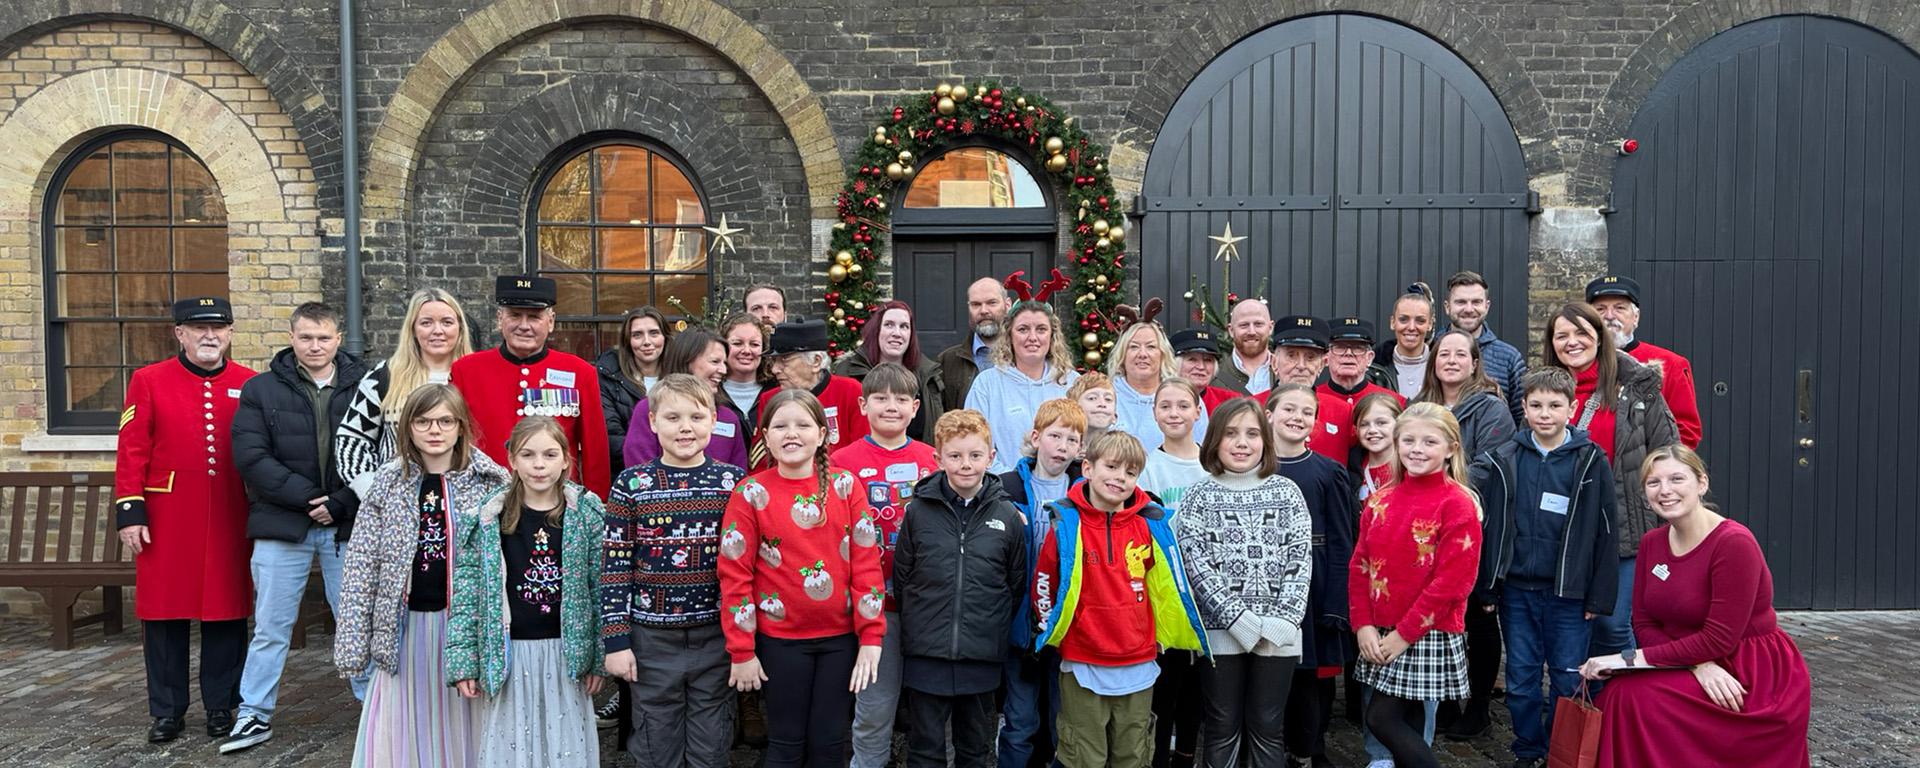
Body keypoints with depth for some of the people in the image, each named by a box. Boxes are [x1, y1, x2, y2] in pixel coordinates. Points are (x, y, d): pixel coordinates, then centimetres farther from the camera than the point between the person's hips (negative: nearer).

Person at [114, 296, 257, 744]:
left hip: (230, 522, 1)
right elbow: (131, 453, -1)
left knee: (227, 612, 6)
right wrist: (130, 513, -6)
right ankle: (167, 710, 20)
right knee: (164, 614, 7)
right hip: (167, 520, -1)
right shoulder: (148, 382, 2)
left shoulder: (250, 386, 5)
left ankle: (222, 707, 19)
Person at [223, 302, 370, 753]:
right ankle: (255, 715, 22)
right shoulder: (261, 390, 3)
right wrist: (305, 497, -13)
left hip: (348, 525, 0)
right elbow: (251, 456, -6)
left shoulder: (364, 387, 1)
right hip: (282, 525, 0)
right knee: (271, 627, 9)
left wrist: (339, 504, -12)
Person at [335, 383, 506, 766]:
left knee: (461, 727, 7)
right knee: (400, 733, 6)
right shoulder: (387, 484, 3)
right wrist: (352, 641, -2)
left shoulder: (489, 483, -1)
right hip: (405, 625, 1)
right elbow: (361, 565, 3)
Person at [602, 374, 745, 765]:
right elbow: (614, 567, -2)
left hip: (717, 638, 1)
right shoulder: (631, 484, -4)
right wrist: (616, 639, -5)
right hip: (652, 640, 0)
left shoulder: (734, 482, -1)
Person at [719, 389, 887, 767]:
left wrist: (871, 637, -6)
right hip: (780, 638, -1)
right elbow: (734, 575, -6)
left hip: (840, 636, 2)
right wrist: (742, 651, -7)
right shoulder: (750, 493, -6)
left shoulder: (845, 485, -2)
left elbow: (867, 563, -2)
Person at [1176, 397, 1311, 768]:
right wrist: (1237, 617, -15)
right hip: (1220, 629, -1)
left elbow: (1300, 559, 1)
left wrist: (1284, 618, -11)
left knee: (1268, 727, 9)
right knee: (1222, 728, 8)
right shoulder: (1201, 495, 1)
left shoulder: (1286, 491, 5)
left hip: (1278, 632, 1)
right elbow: (1194, 561, -7)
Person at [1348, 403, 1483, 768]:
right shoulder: (1381, 500, 7)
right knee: (1406, 721, 12)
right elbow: (1360, 566, 7)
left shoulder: (1458, 504, -11)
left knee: (1382, 718, -7)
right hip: (1381, 634, 6)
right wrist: (1363, 626, -5)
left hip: (1429, 634, -6)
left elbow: (1452, 580, -16)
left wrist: (1404, 634, -16)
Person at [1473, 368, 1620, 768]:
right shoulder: (1503, 461, 1)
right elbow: (1484, 527, 2)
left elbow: (1605, 531, -4)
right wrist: (1485, 587, 0)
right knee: (1520, 678, 10)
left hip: (1568, 593, -2)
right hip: (1516, 590, 2)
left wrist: (1599, 596, -6)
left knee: (1567, 681, 7)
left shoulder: (1591, 461, -3)